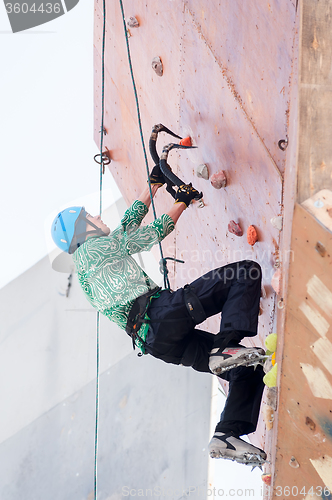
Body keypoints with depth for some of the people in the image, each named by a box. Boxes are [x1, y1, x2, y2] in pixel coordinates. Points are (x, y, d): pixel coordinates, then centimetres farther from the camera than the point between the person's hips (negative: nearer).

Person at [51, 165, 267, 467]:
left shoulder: (89, 263, 32)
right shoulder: (91, 248, 6)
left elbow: (129, 222, 42)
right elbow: (150, 235, 6)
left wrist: (154, 185, 46)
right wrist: (182, 202, 18)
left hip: (162, 343, 9)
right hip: (161, 314, -9)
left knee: (248, 370, 6)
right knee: (247, 271, -12)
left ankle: (227, 435, -4)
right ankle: (224, 347, -25)